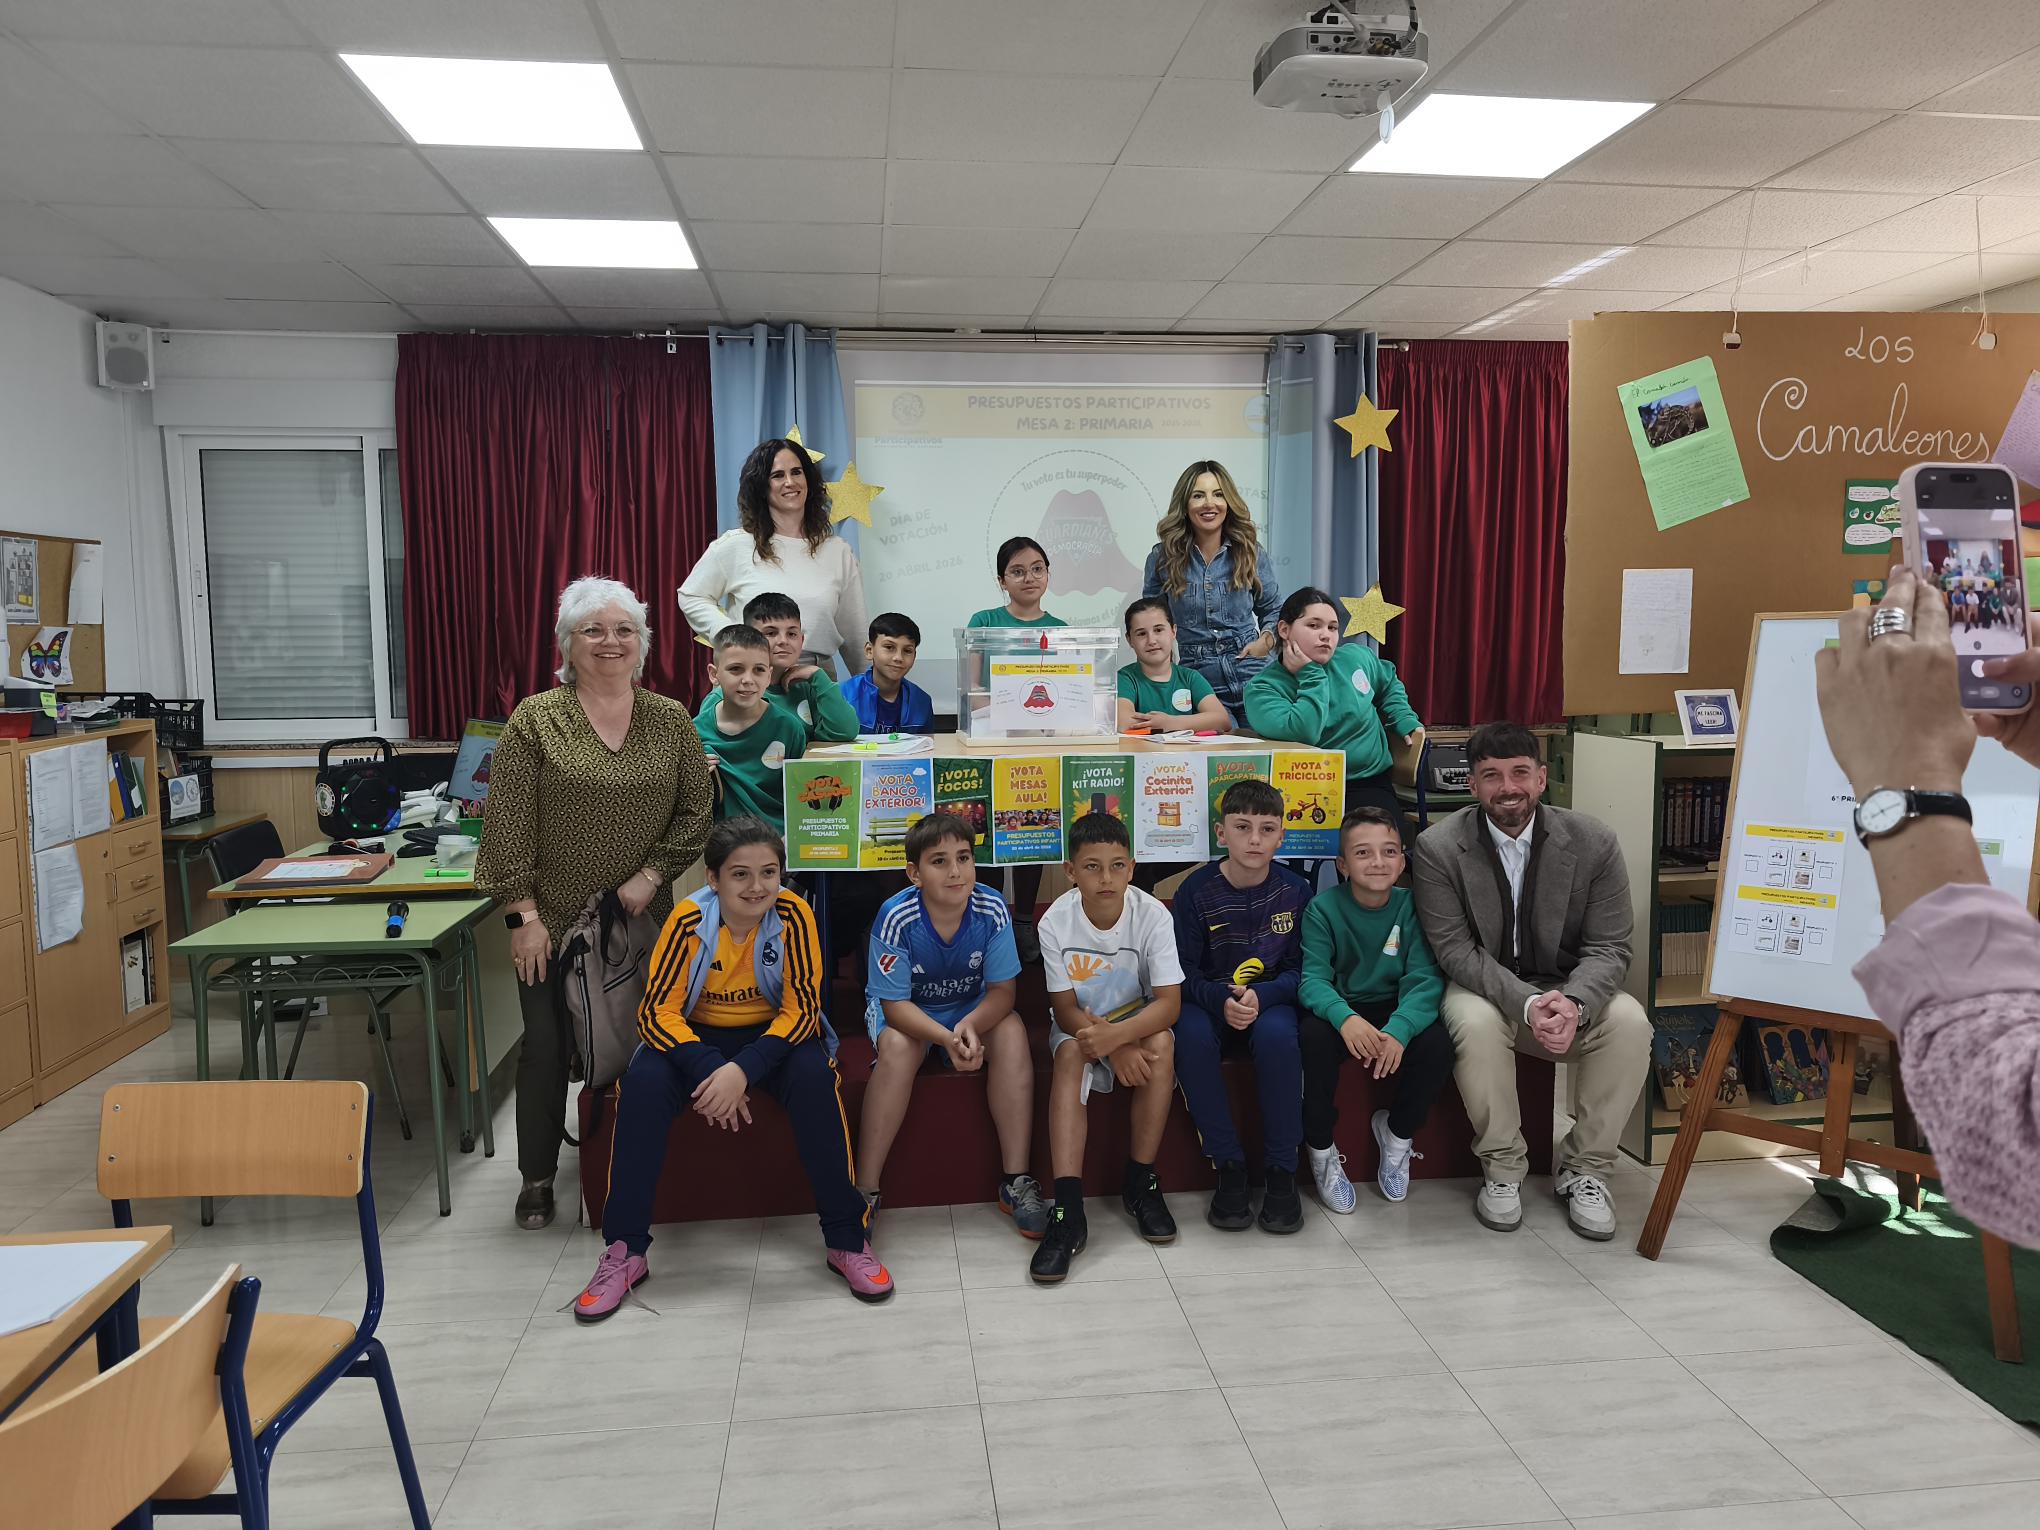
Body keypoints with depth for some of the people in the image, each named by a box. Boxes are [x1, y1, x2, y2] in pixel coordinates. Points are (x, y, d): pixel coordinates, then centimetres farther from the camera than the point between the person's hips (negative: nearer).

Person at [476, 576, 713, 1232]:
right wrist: (523, 914, -10)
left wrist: (651, 875, -7)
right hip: (554, 922, -2)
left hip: (642, 922, 2)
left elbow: (697, 808, 4)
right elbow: (507, 822, -7)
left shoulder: (671, 720, 3)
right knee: (547, 1046, 3)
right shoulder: (535, 719, -4)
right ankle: (537, 1176, 22)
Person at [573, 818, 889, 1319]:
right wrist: (708, 1069, -36)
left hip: (773, 1034, -1)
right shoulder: (689, 920, -20)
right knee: (644, 1082, -27)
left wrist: (744, 1069, -36)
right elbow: (657, 1010, -19)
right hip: (698, 1035, 1)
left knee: (814, 1075, -32)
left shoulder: (792, 915, -20)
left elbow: (801, 1007, -20)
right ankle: (625, 1249, -12)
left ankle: (847, 1239, -18)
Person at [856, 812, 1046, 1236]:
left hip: (972, 1007, 2)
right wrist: (947, 1038, -41)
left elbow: (1002, 990, -16)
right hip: (904, 1011, -2)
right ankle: (865, 1192, -22)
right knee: (899, 1046, -34)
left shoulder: (991, 909, -21)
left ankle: (1016, 1180, -17)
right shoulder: (896, 918, -27)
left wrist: (970, 1026, -38)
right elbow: (895, 1003, -23)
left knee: (1012, 1032, -27)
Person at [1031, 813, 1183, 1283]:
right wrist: (1114, 1049, -32)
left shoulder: (1152, 914, -22)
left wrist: (1116, 1034, -42)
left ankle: (1140, 1182, -14)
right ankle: (1068, 1210, -36)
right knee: (1069, 1054, -32)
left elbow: (1169, 1002, -24)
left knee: (1162, 1043, -31)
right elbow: (1066, 1010, -15)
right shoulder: (1056, 921, -20)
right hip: (1080, 1024, 0)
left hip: (1138, 1019, 0)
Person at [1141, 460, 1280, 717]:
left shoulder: (1249, 551, 6)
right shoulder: (1162, 557, 3)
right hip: (1198, 681, -1)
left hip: (1251, 677, 1)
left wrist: (1266, 641, -1)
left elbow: (1273, 609, 17)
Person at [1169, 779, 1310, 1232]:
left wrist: (1259, 997, -23)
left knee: (1277, 1034, -34)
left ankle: (1281, 1171, -18)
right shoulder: (1197, 890, -8)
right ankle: (1228, 1167, -19)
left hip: (1271, 1002, 0)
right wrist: (1222, 1000, -27)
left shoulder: (1294, 890, -5)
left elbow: (1298, 971, -3)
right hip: (1209, 1000, 0)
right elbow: (1183, 972, -8)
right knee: (1191, 1034, -34)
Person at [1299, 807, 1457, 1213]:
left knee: (1437, 1043, -27)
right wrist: (1344, 1017, -41)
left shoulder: (1411, 906, -7)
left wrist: (1399, 1029, -36)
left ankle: (1398, 1133, 5)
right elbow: (1312, 978, -18)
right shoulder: (1323, 908, -11)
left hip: (1395, 1013, 2)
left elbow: (1424, 980, -15)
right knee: (1313, 1038, -33)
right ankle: (1321, 1150, -9)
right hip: (1339, 1011, -2)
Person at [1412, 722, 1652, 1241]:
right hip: (1484, 989, -2)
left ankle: (1584, 1169, -6)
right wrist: (1527, 1003, -30)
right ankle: (1502, 1168, -12)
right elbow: (1455, 949, -15)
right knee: (1476, 1021, -35)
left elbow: (1608, 947, -8)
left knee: (1629, 1021, -27)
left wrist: (1573, 1003, -30)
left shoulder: (1594, 842, -8)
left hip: (1569, 989, 2)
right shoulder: (1437, 847, -13)